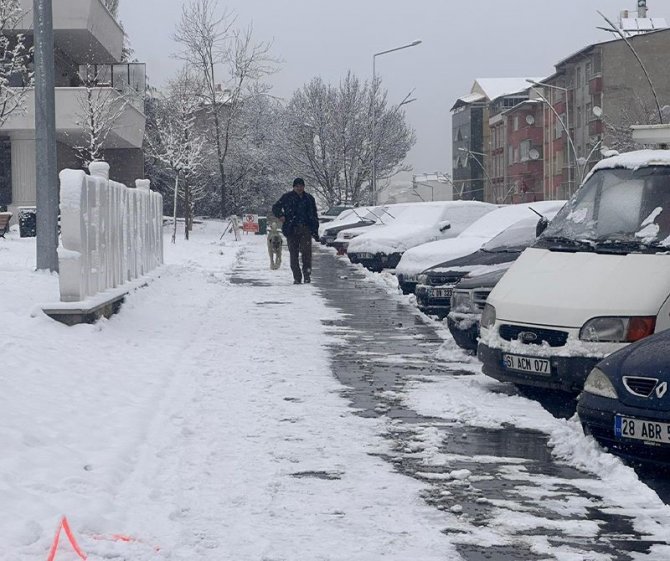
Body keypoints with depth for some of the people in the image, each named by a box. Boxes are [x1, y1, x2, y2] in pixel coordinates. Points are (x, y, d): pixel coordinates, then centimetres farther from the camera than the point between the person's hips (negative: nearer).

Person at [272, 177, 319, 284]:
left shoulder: (309, 199, 14)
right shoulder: (287, 197, 7)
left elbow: (314, 216, 19)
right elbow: (275, 207, 13)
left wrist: (315, 231, 11)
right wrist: (280, 215, -7)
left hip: (305, 229, 0)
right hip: (292, 230, 0)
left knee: (306, 251, -14)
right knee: (293, 254, 1)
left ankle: (307, 275, -7)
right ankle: (297, 277, 7)